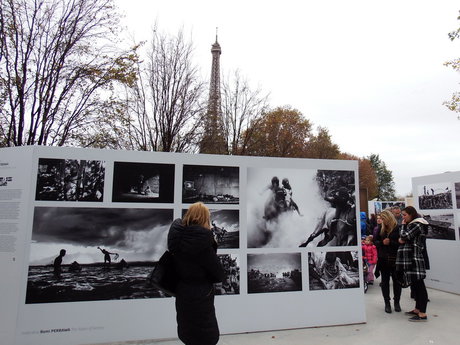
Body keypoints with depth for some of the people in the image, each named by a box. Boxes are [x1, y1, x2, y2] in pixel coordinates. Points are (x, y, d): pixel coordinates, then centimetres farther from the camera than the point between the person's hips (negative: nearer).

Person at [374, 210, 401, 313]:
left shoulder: (398, 228, -9)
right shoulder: (381, 229, 6)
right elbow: (375, 241, 8)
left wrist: (390, 242, -22)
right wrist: (382, 242, -10)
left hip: (395, 260, -4)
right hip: (383, 259, 4)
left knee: (396, 280, 7)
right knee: (385, 281, 9)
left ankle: (397, 302, 24)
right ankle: (387, 303, 19)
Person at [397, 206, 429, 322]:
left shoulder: (416, 225, -9)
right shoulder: (411, 225, 20)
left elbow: (405, 236, -18)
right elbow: (403, 239, 20)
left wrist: (403, 225, -3)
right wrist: (401, 239, -3)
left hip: (414, 259, -10)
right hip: (409, 259, 10)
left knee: (419, 285, -7)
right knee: (415, 285, 15)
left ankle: (422, 314, -4)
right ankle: (417, 309, 24)